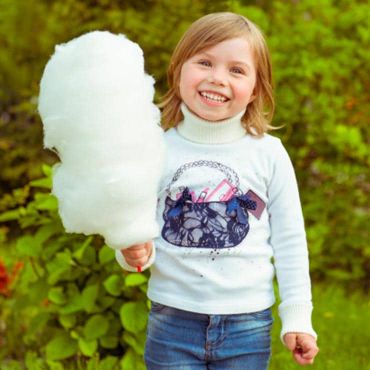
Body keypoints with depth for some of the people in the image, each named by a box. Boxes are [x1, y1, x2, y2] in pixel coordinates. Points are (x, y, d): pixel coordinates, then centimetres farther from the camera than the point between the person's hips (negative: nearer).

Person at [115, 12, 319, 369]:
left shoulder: (269, 154, -2)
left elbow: (289, 242, 4)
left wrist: (297, 317, 2)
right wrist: (135, 253, -17)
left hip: (247, 323, 0)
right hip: (173, 319, 0)